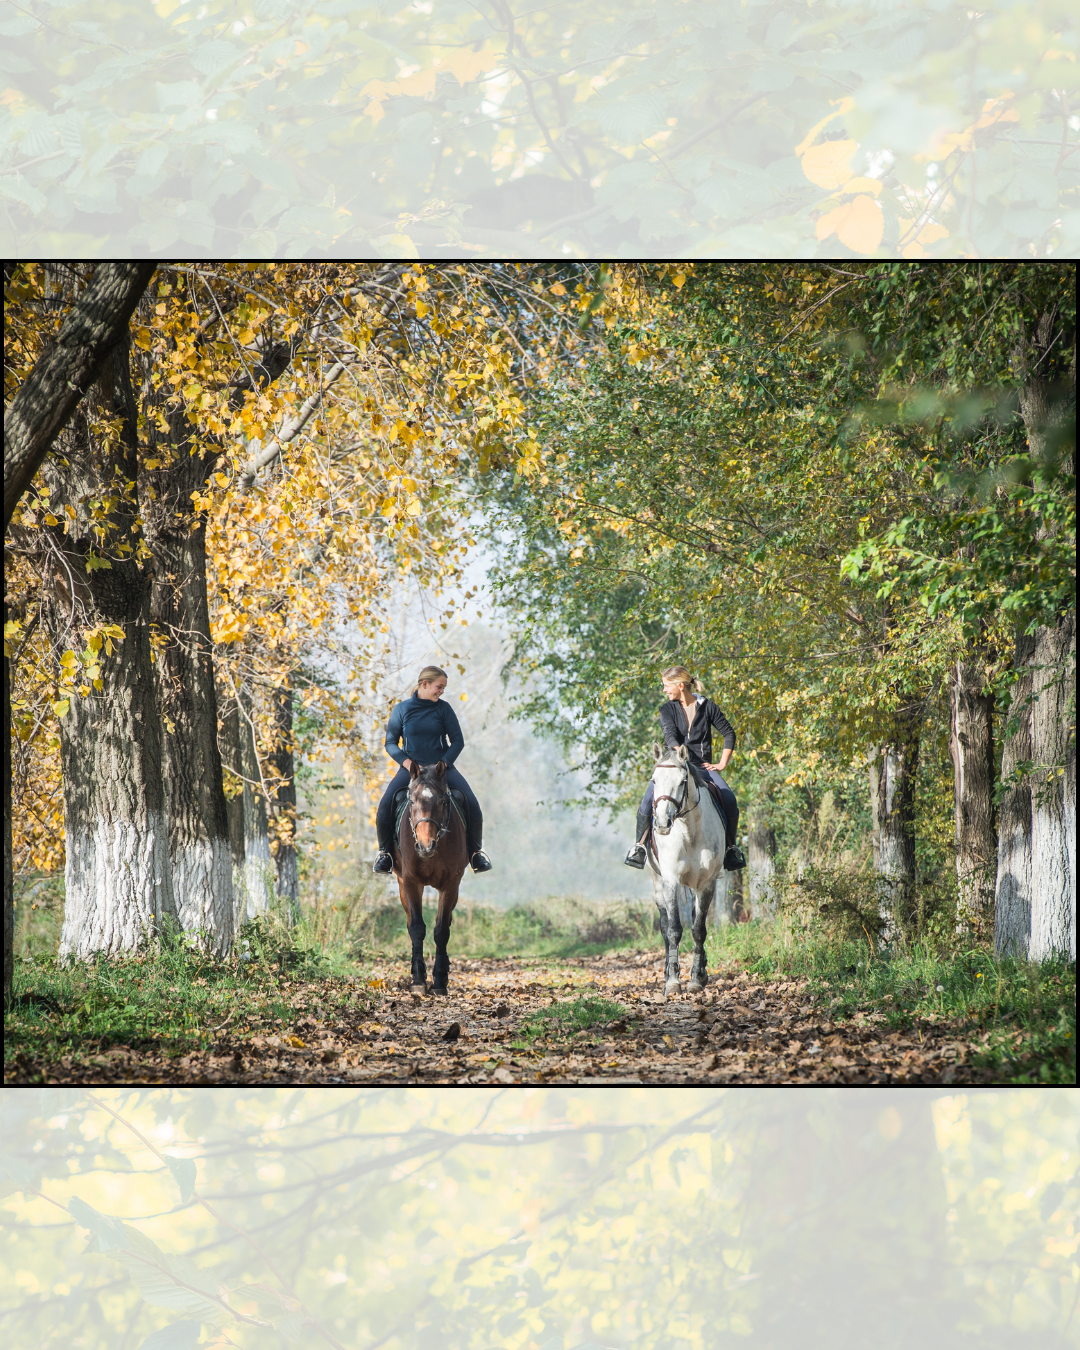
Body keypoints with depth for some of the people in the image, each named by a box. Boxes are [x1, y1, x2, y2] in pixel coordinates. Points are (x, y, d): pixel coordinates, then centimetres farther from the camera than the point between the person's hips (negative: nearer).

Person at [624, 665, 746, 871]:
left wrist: (722, 764, 1)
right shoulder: (667, 709, 5)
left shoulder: (707, 707, 5)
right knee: (649, 798, -25)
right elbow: (670, 733, -12)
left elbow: (729, 733, 9)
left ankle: (731, 848, -4)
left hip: (703, 766, 0)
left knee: (729, 800, -22)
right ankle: (639, 846, -11)